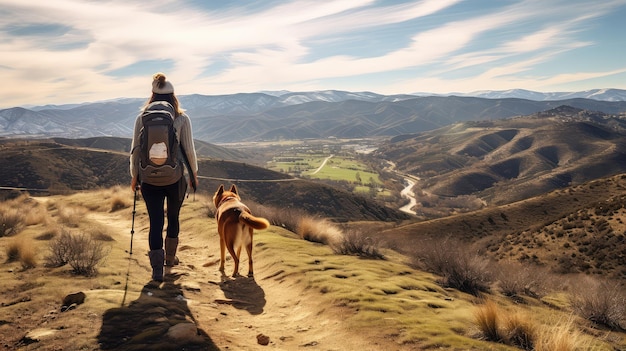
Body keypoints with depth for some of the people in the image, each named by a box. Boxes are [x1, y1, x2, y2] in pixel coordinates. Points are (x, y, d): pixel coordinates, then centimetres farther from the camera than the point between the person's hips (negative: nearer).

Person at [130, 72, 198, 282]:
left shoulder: (142, 118, -1)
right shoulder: (182, 119, -5)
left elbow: (135, 150, 1)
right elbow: (189, 149, -4)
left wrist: (134, 176, 13)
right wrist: (194, 173, 10)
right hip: (176, 177, 0)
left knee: (155, 222, 4)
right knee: (173, 218, 20)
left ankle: (157, 269, 0)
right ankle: (170, 257, 36)